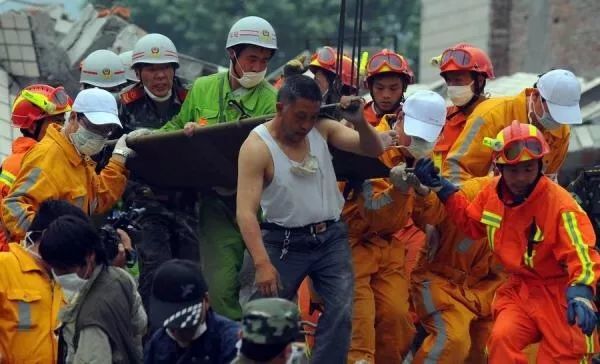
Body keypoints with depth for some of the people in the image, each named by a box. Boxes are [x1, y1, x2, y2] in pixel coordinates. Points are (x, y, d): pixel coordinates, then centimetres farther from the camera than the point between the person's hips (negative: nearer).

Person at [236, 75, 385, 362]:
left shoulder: (322, 128, 0)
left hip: (331, 238, 4)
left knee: (340, 313, -7)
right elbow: (246, 211, -22)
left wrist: (360, 123, -22)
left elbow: (374, 150, 0)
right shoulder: (257, 147, -15)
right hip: (285, 242, -4)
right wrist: (262, 263, -32)